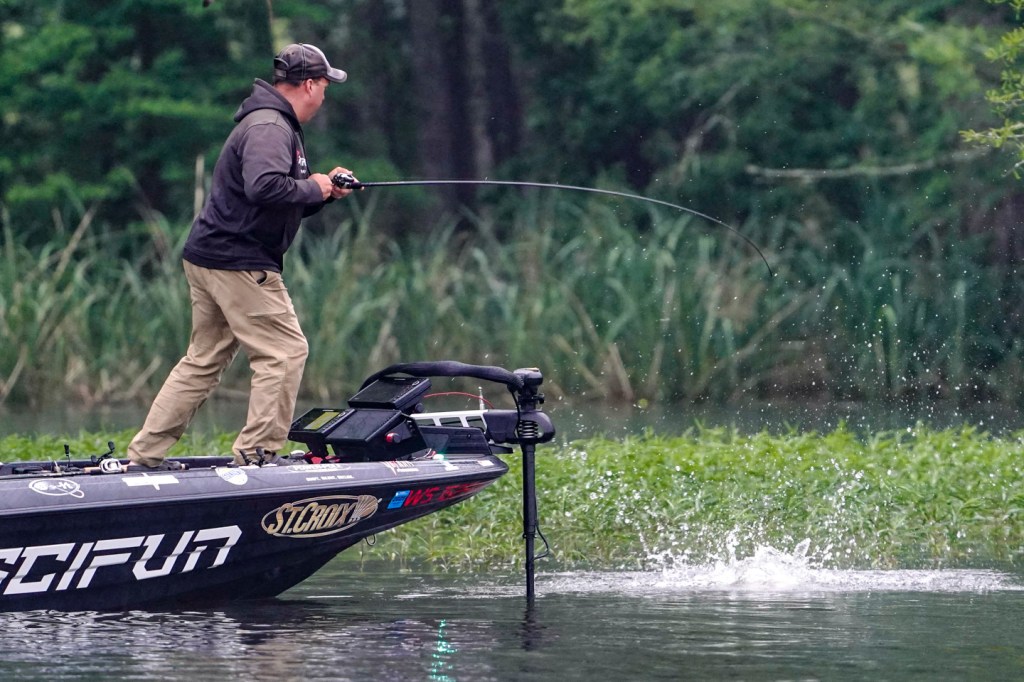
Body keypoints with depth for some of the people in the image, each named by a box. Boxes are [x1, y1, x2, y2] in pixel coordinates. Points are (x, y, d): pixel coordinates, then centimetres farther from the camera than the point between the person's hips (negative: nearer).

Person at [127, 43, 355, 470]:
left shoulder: (276, 126, 21)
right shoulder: (269, 128, -15)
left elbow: (286, 205, 27)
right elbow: (265, 187, -32)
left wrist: (325, 191, 11)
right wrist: (312, 189, -16)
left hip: (209, 259, 11)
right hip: (238, 263, -11)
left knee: (204, 360, 13)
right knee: (285, 351, -7)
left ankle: (145, 455, 14)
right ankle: (258, 452, -6)